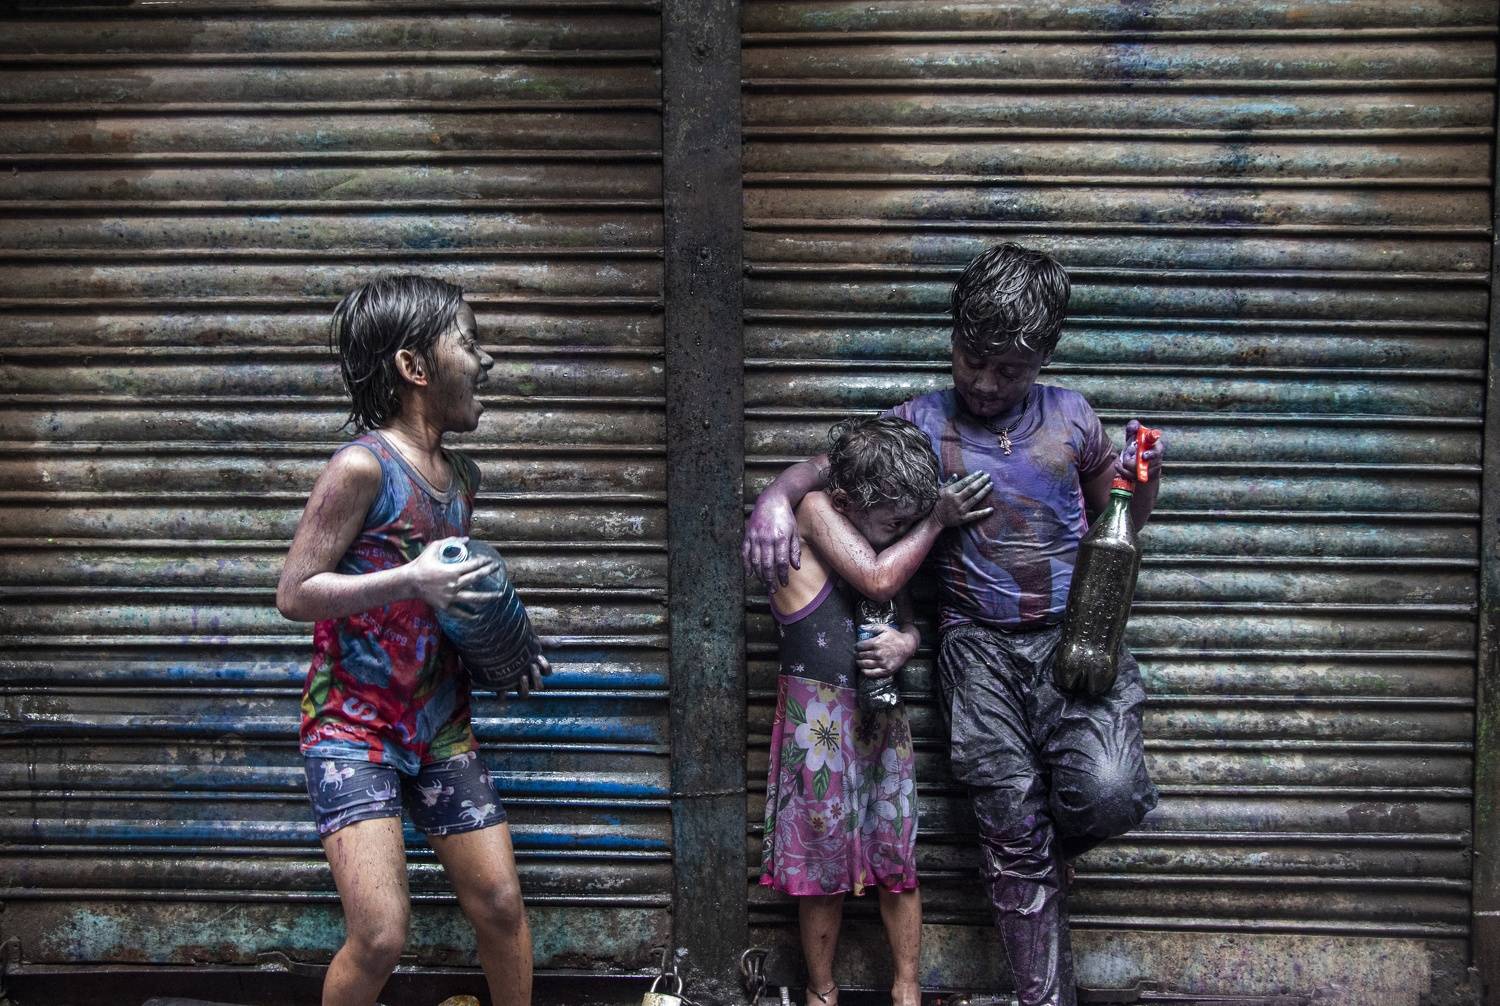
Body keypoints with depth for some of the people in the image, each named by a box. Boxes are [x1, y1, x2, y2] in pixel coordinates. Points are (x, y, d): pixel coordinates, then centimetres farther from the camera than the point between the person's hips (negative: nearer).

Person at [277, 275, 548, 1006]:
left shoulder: (463, 478, 8)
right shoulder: (364, 465, -15)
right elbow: (293, 594, -15)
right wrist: (410, 582, -25)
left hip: (441, 722, 7)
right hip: (354, 724, -7)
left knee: (501, 905, 7)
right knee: (380, 937, -13)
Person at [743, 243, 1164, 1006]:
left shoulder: (1069, 417, 7)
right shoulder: (923, 422, 3)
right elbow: (823, 468, 6)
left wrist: (1144, 478, -2)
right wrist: (776, 496, -16)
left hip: (1072, 635, 1)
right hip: (978, 644, -1)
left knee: (1108, 792, -21)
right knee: (1012, 821, -5)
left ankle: (1053, 851, 16)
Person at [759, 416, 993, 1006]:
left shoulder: (889, 538, 10)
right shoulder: (814, 510, -10)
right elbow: (878, 580, -18)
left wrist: (905, 644, -7)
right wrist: (937, 522, -8)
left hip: (883, 716, 6)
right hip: (819, 715, -6)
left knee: (897, 856, 8)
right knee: (824, 864, 4)